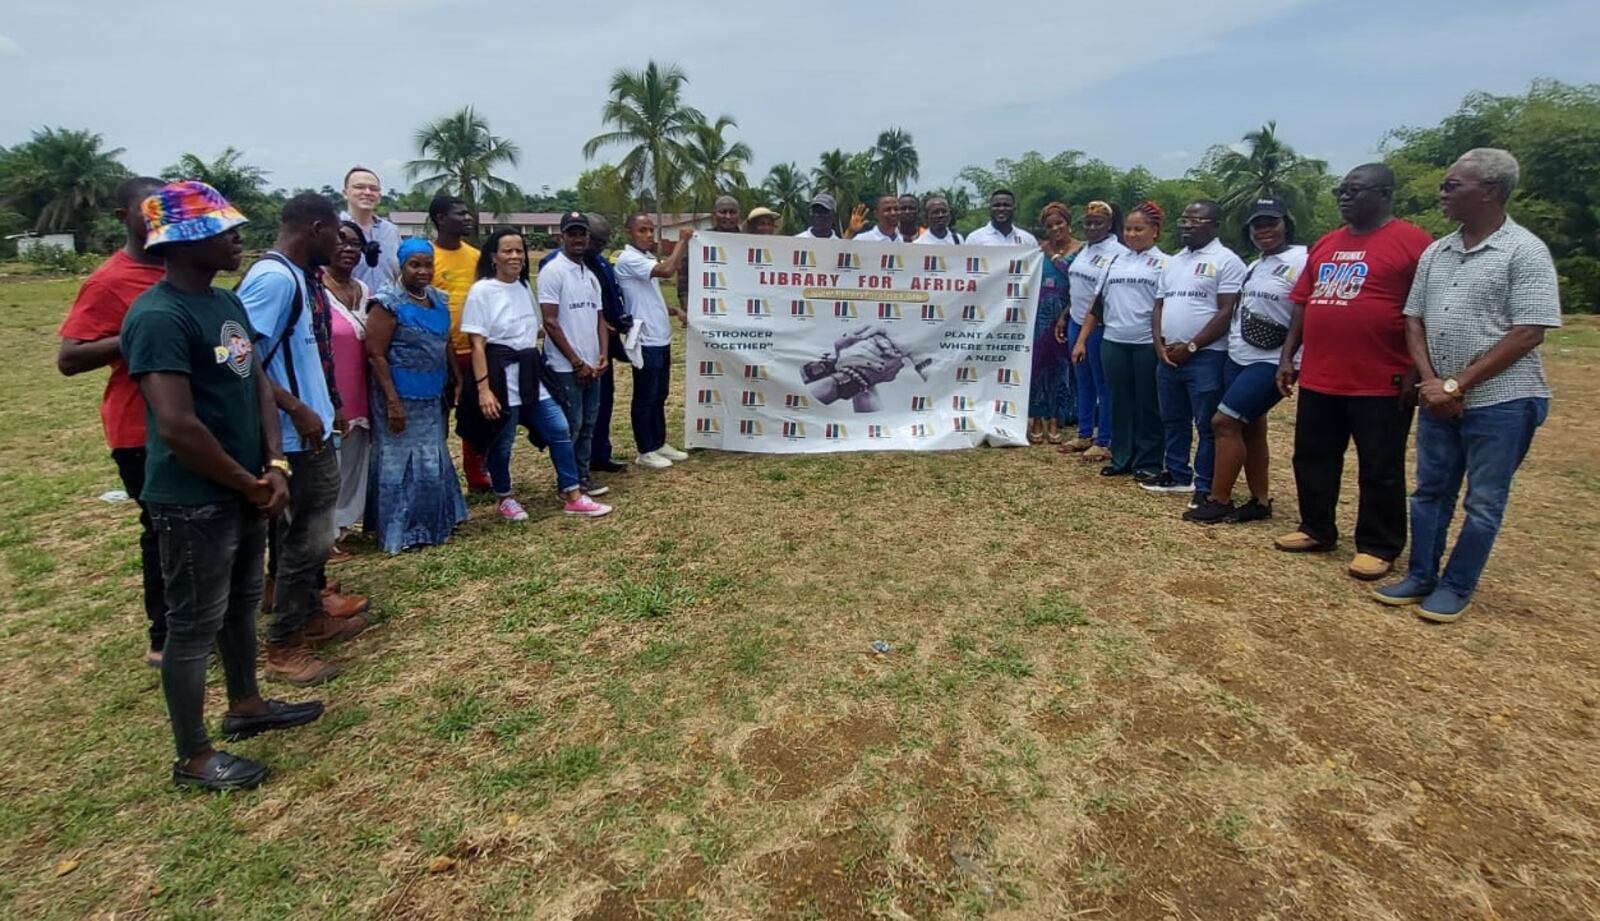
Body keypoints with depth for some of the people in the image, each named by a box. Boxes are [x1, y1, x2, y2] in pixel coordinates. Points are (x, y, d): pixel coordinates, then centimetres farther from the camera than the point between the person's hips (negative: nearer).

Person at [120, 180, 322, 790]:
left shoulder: (228, 303, 8)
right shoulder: (159, 317, -21)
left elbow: (258, 384, 10)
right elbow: (177, 426, -26)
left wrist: (275, 466, -2)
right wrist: (251, 485, -14)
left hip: (245, 491, 9)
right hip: (194, 502, -9)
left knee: (242, 603, 22)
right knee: (194, 625, 5)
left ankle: (246, 705, 41)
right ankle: (192, 757, 21)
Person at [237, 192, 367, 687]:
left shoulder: (295, 275, 10)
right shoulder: (274, 277, -20)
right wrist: (297, 409, -26)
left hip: (313, 430, 10)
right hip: (298, 435, -10)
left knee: (309, 532, 20)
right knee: (307, 537, 0)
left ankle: (309, 617, 35)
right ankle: (283, 645, 14)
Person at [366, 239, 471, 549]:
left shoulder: (438, 299, 8)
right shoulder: (389, 303, -13)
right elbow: (375, 355, -16)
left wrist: (456, 380, 13)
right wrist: (392, 402, -21)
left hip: (432, 397, 7)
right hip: (401, 398, -7)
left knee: (432, 461, 17)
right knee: (400, 462, 2)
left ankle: (432, 524, 31)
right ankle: (400, 532, 13)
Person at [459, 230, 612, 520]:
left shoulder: (524, 287, 10)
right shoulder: (482, 291, -10)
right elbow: (477, 344, -13)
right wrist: (483, 388, -20)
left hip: (530, 373, 7)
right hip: (500, 375, -6)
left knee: (560, 430, 3)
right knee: (502, 442, 5)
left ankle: (573, 498, 12)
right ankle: (505, 499, 25)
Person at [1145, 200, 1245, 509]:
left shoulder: (1226, 261, -6)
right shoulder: (1172, 262, 16)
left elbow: (1226, 313, -12)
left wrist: (1191, 347, -14)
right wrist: (1160, 345, 1)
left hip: (1206, 357, -7)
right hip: (1168, 356, 7)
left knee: (1207, 426, -1)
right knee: (1173, 422, 15)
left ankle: (1206, 486, 6)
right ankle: (1177, 475, 28)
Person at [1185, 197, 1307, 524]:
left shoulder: (1301, 261, -12)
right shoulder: (1253, 267, 15)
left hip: (1270, 363, -9)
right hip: (1237, 358, 9)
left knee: (1223, 422, -12)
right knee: (1249, 428, 11)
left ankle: (1219, 501, -1)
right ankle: (1260, 501, 21)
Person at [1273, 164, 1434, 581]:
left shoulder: (1412, 242, -7)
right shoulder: (1325, 244, 14)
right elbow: (1303, 303, 17)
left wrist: (1416, 371, -14)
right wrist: (1287, 356, 11)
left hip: (1381, 384, -7)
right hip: (1318, 379, 7)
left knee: (1380, 470, 5)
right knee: (1312, 459, 14)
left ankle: (1378, 547, 16)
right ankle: (1316, 530, 29)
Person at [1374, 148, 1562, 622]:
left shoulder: (1525, 251, -10)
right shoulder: (1435, 252, 8)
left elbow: (1528, 333, -15)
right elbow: (1414, 320, 9)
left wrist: (1458, 385, -17)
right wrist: (1430, 381, -6)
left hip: (1501, 400, -6)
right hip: (1438, 399, 6)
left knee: (1483, 503, 5)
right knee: (1430, 491, 13)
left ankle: (1456, 588, 16)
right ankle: (1420, 577, 25)